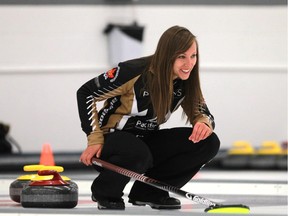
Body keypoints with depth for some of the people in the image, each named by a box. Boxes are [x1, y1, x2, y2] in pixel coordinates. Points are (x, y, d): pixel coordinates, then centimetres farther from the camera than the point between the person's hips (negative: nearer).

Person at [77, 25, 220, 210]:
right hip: (113, 139, -6)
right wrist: (95, 139, -19)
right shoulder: (135, 72, -24)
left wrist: (204, 123, -25)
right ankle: (104, 191, -8)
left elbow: (202, 114, 2)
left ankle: (151, 191, 1)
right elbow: (86, 92, -16)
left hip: (148, 142, 6)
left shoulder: (187, 82, -7)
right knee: (138, 153, -41)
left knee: (209, 143, -12)